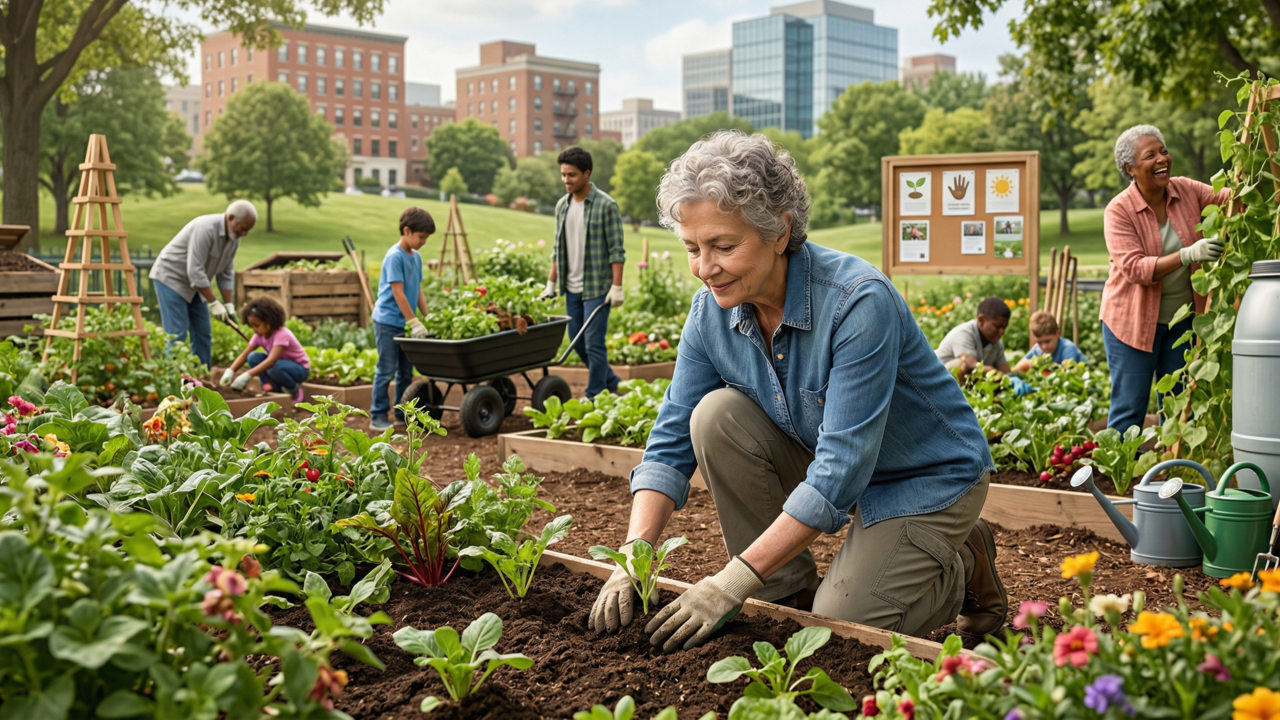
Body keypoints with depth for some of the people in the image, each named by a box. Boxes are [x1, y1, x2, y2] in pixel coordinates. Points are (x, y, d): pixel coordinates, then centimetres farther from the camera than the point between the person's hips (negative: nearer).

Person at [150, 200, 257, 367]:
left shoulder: (234, 238, -3)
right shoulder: (205, 229, -30)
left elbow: (226, 274, 3)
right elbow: (195, 271, -31)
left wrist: (228, 304, -6)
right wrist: (213, 303, -28)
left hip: (194, 284, 9)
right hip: (171, 277, -9)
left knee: (203, 332, 6)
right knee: (178, 334, -13)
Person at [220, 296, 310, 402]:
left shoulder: (282, 334, -30)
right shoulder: (259, 336, -6)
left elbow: (271, 361, -42)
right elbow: (245, 354, -8)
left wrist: (247, 375, -49)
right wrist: (230, 371, -27)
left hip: (300, 369, -7)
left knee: (275, 368, -38)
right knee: (253, 358, -15)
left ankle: (295, 391, -10)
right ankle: (273, 388, -7)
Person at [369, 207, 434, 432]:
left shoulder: (416, 257, 9)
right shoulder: (394, 257, -16)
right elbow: (398, 293, -20)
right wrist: (414, 321, -20)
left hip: (406, 323, 8)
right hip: (388, 322, -8)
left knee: (406, 371, 13)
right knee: (386, 370, -4)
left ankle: (402, 413, 23)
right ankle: (378, 417, 3)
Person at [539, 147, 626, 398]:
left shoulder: (605, 205, -10)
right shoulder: (562, 206, 9)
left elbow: (616, 250, -12)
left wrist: (617, 286, -17)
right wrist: (551, 283, 12)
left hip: (597, 287, -7)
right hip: (572, 287, 7)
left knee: (593, 344, -5)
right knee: (577, 341, 13)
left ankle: (594, 397, 7)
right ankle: (611, 382, 30)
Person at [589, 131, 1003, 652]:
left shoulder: (858, 303, -33)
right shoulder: (711, 312, -13)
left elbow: (841, 471, -35)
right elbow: (671, 443, -9)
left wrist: (737, 579, -36)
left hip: (926, 477, -6)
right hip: (830, 461, 6)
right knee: (717, 415, -18)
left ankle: (964, 562, 11)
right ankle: (789, 591, -3)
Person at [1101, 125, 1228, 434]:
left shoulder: (1186, 191, -2)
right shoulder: (1119, 210, -16)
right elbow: (1134, 268, -25)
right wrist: (1188, 255, -36)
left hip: (1182, 317, 4)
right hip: (1134, 318, -4)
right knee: (1129, 408, 0)